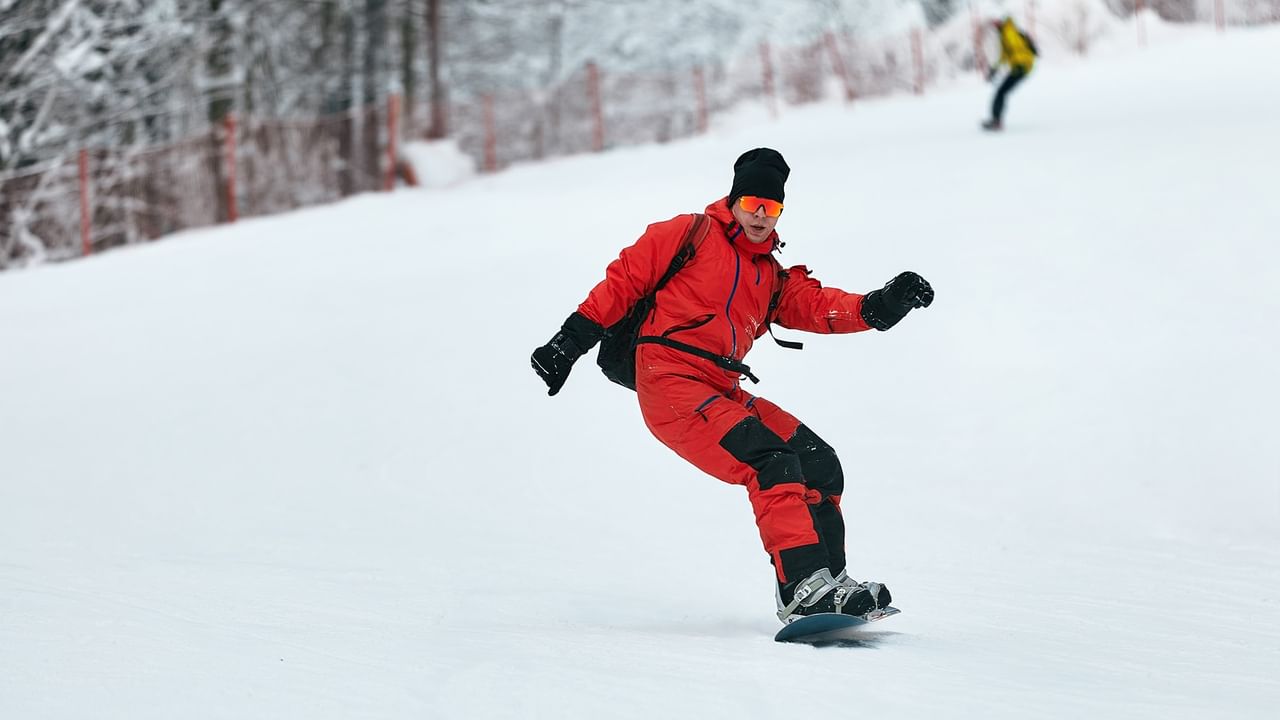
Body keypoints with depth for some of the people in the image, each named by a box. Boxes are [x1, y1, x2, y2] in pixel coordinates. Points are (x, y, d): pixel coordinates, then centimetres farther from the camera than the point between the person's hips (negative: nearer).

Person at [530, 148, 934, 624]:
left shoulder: (773, 279, 21)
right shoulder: (689, 235, 3)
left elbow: (820, 307, 6)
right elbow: (623, 281, 2)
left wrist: (882, 306, -12)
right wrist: (571, 342, -5)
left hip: (721, 394, 8)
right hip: (669, 384, -8)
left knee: (819, 466, 0)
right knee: (771, 462, -23)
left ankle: (831, 584, 6)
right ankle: (804, 588, -30)